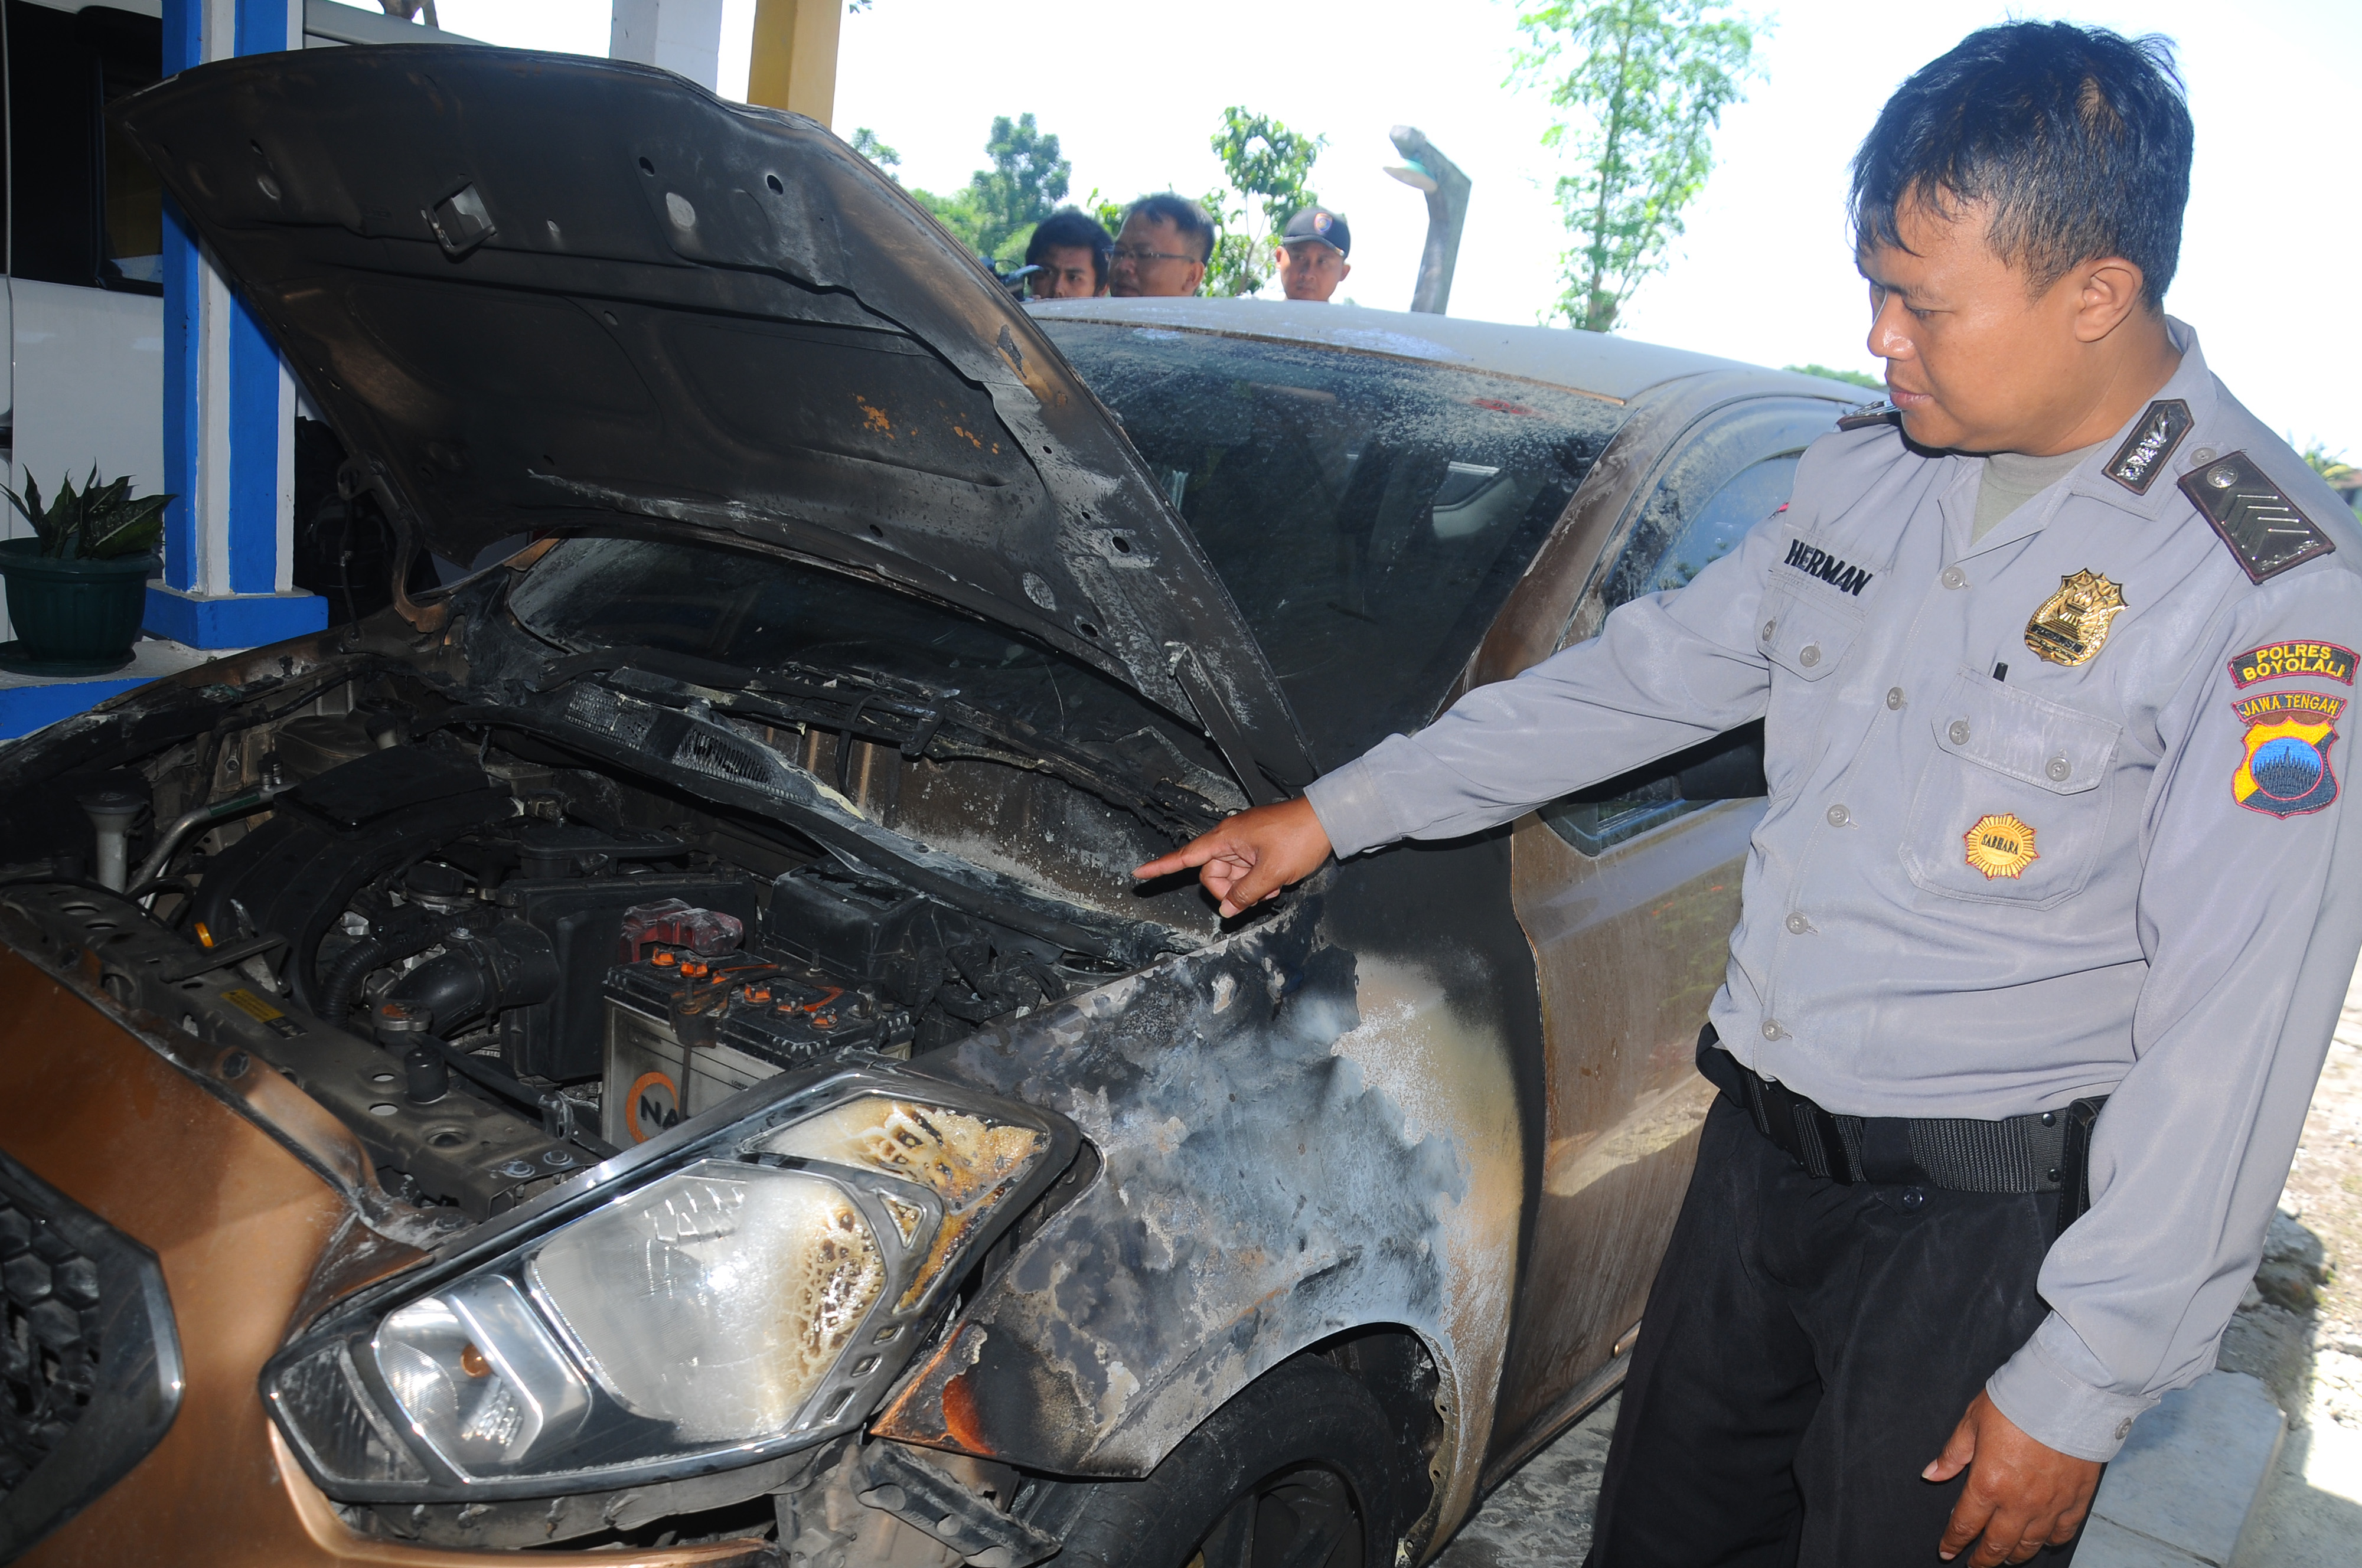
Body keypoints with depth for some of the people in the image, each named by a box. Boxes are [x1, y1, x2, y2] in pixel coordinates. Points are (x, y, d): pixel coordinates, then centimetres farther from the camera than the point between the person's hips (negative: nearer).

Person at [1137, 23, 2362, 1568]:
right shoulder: (1869, 470, 3)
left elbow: (2236, 1029, -17)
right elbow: (1646, 675, 11)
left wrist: (2085, 1385, -16)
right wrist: (1337, 812, 10)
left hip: (1986, 1212, -6)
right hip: (1761, 1142, 6)